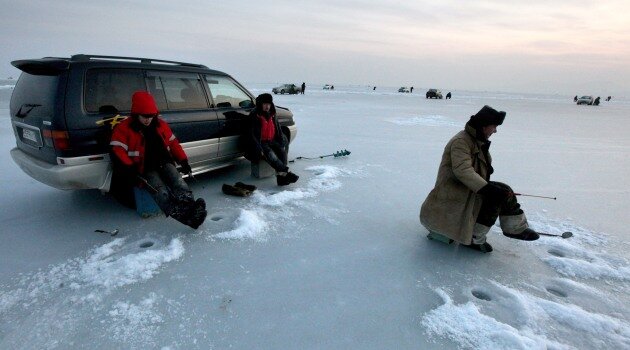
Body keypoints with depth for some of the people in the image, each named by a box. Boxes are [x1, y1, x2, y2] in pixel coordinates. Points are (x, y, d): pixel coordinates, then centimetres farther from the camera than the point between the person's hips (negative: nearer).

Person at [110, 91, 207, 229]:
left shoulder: (160, 124, 13)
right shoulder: (124, 128, -1)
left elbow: (173, 143, 17)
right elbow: (117, 151, -7)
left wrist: (183, 161, 9)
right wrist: (129, 170, -20)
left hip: (164, 162, 5)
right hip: (145, 170, -4)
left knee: (177, 180, -29)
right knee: (160, 190, -31)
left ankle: (189, 204, -50)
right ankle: (182, 215, -56)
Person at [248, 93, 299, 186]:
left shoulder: (272, 115, 11)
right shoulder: (255, 116, -7)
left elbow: (279, 131, 16)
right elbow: (252, 135, -11)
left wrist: (282, 143, 1)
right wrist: (259, 149, -20)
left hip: (272, 141, 5)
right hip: (260, 143, -5)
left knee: (282, 151, -23)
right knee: (269, 153, -33)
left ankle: (281, 177, -31)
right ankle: (285, 172, -41)